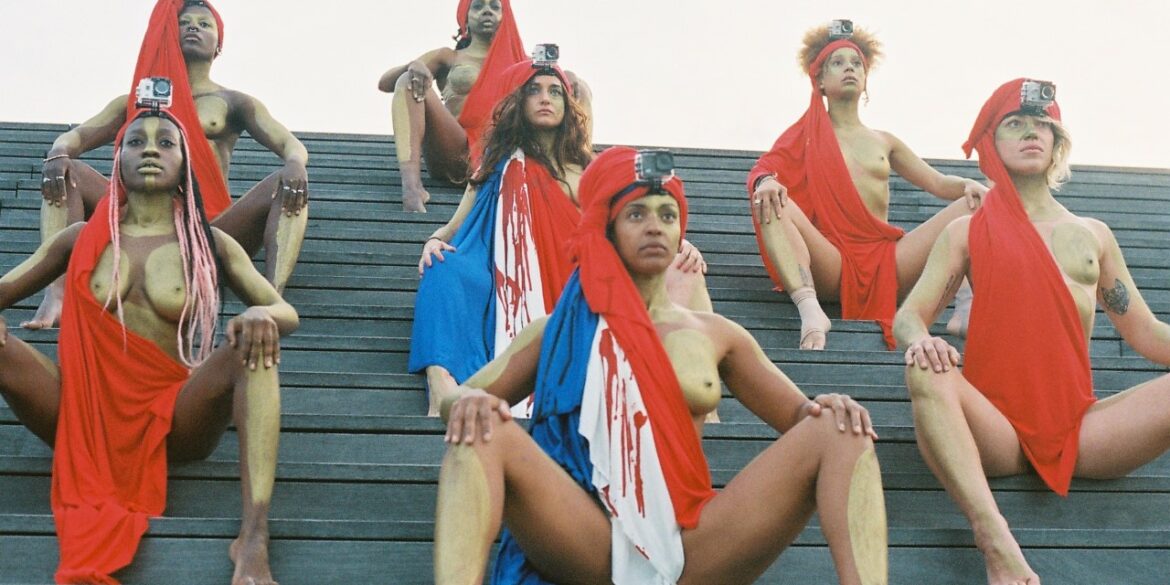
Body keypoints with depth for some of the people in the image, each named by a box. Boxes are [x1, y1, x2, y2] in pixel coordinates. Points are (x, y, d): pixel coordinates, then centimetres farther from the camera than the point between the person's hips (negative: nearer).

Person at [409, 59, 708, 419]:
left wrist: (678, 246, -7)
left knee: (685, 274, -20)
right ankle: (441, 389, -51)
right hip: (517, 300, -1)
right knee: (445, 266, -30)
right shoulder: (502, 166, 21)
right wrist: (435, 241, -9)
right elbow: (455, 226, 16)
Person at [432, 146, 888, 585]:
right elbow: (463, 399, 11)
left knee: (843, 433, -13)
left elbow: (801, 418, 20)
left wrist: (826, 409, -5)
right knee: (480, 432, -28)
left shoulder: (717, 334, 20)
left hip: (693, 543, 2)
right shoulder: (561, 329, 16)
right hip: (589, 539, -1)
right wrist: (470, 400, -15)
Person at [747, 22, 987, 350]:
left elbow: (938, 184, 21)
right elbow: (763, 169, 1)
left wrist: (969, 186, -3)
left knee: (973, 203, -11)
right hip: (830, 264, -3)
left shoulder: (884, 142, 26)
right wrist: (765, 181, -25)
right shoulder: (807, 136, 17)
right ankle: (809, 309, -47)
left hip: (885, 261, 3)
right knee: (770, 201, -30)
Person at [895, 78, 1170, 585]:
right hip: (997, 431, -2)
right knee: (927, 373, -34)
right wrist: (919, 339, -24)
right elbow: (909, 314, 1)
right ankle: (996, 541, -48)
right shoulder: (967, 234, 12)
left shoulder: (1093, 236, 19)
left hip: (1079, 432, 2)